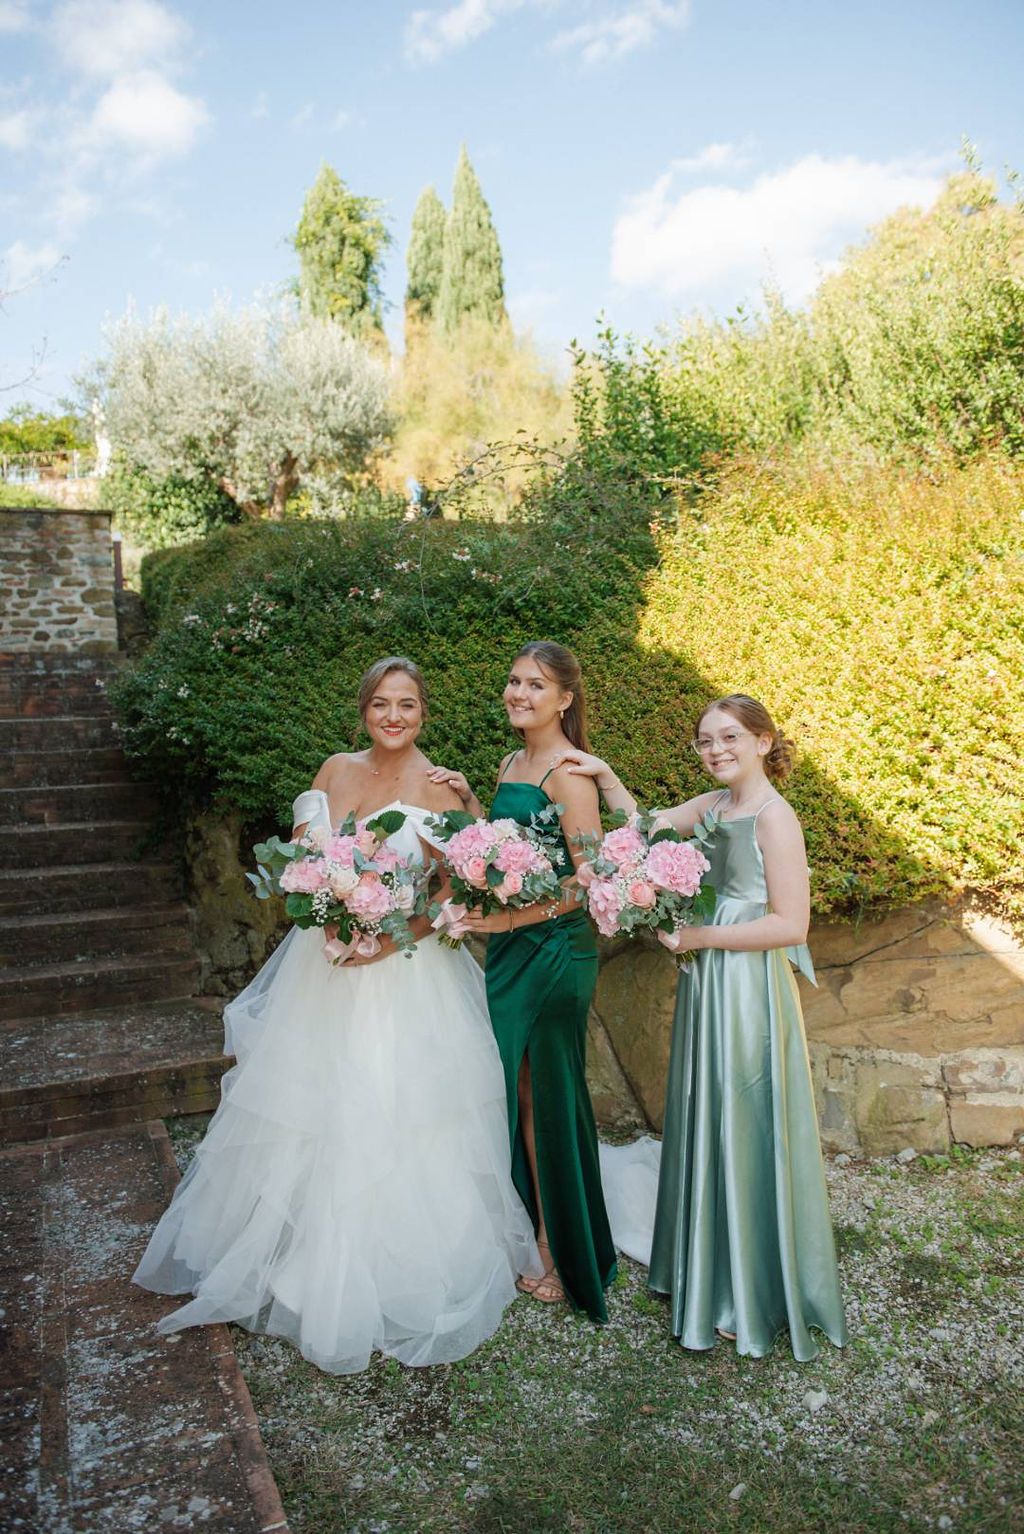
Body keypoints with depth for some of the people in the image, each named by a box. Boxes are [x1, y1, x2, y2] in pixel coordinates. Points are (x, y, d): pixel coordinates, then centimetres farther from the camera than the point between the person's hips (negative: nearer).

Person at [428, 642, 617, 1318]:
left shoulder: (569, 773, -14)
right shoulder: (512, 763, 11)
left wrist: (513, 918, -22)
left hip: (555, 950, -7)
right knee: (515, 1092, 13)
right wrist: (469, 800, 5)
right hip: (509, 946, 8)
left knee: (546, 1098, 5)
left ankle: (565, 1254, 24)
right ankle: (530, 1230, 31)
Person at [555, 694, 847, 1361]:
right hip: (707, 985, 8)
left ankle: (755, 1301, 24)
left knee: (745, 1136, 4)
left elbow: (790, 925, -20)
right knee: (706, 1129, 18)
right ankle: (711, 1274, 38)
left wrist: (699, 937, -17)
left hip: (749, 991, -8)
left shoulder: (773, 817, -16)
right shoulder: (712, 805, 7)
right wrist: (605, 776, 7)